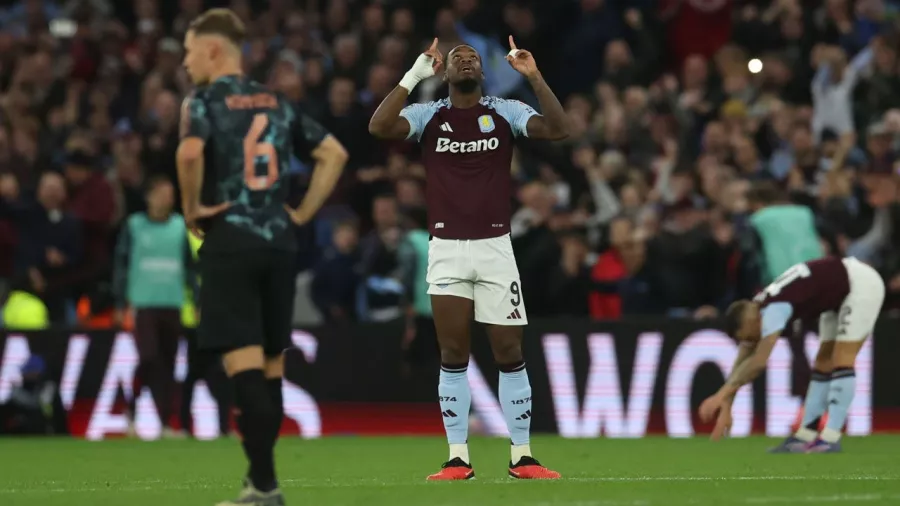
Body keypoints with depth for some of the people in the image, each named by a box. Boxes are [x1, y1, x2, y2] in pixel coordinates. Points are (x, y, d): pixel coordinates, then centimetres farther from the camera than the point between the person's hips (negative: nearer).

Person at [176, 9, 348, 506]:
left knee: (243, 364, -9)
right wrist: (304, 211, 14)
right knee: (271, 365, 12)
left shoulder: (204, 101, -4)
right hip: (278, 241, 6)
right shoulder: (278, 104, 14)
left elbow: (190, 151, -24)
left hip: (230, 241, -6)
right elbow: (334, 153, 14)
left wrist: (191, 206, -10)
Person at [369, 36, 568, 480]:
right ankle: (457, 458, 5)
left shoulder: (505, 112, 2)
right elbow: (379, 127, -15)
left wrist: (533, 77, -20)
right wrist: (415, 75, -19)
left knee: (510, 354, 1)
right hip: (446, 249, 0)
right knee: (453, 356, 1)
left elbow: (558, 129, -12)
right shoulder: (428, 115, 2)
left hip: (495, 247, 0)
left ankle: (521, 457, 6)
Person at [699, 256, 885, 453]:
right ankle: (805, 436, 10)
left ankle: (830, 439, -15)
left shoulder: (773, 310, -30)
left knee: (841, 361, -15)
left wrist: (722, 395, -33)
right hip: (841, 291, 10)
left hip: (862, 283, -10)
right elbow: (741, 365, 3)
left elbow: (758, 362, -36)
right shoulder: (753, 313, -2)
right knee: (824, 363, 8)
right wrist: (726, 408, -1)